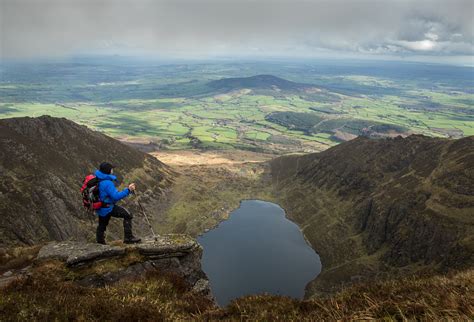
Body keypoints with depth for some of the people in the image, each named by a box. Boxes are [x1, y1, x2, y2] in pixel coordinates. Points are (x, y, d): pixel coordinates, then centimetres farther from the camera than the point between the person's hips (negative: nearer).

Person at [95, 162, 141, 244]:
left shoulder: (97, 179, 1)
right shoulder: (107, 183, -27)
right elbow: (116, 196, -30)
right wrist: (128, 190, -30)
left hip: (100, 208, 10)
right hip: (107, 208, -10)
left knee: (102, 225, 24)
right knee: (127, 215, -9)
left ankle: (100, 242, 40)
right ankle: (128, 238, -8)